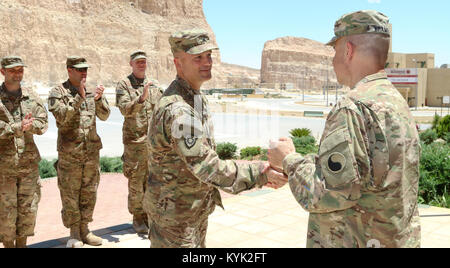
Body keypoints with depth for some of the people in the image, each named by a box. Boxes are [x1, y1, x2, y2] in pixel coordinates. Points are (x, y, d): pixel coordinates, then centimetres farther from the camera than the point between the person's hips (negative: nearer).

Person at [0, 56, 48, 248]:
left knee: (28, 207, 9)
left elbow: (43, 122, 3)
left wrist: (30, 125, -17)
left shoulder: (32, 98, 9)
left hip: (29, 161, 3)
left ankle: (22, 243, 24)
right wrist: (17, 127, -22)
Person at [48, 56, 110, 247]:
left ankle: (84, 230, 25)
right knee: (70, 195, 4)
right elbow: (62, 117, -17)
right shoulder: (58, 93, -3)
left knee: (89, 194, 11)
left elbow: (104, 115, 2)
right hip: (69, 153, -4)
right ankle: (74, 233, 17)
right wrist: (79, 98, -25)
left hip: (92, 151, 4)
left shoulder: (92, 91, 9)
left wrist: (99, 99, -16)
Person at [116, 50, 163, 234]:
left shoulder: (154, 86, 12)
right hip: (134, 140, -4)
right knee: (136, 181, 2)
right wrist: (141, 98, -32)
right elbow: (125, 109, -17)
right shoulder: (124, 85, -2)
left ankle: (149, 215, 23)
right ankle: (137, 218, 14)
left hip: (153, 141, 4)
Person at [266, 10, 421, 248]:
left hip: (359, 241, -9)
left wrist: (289, 159, -9)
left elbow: (323, 196, -25)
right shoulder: (397, 102, 7)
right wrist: (293, 170, 15)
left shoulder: (354, 108, -23)